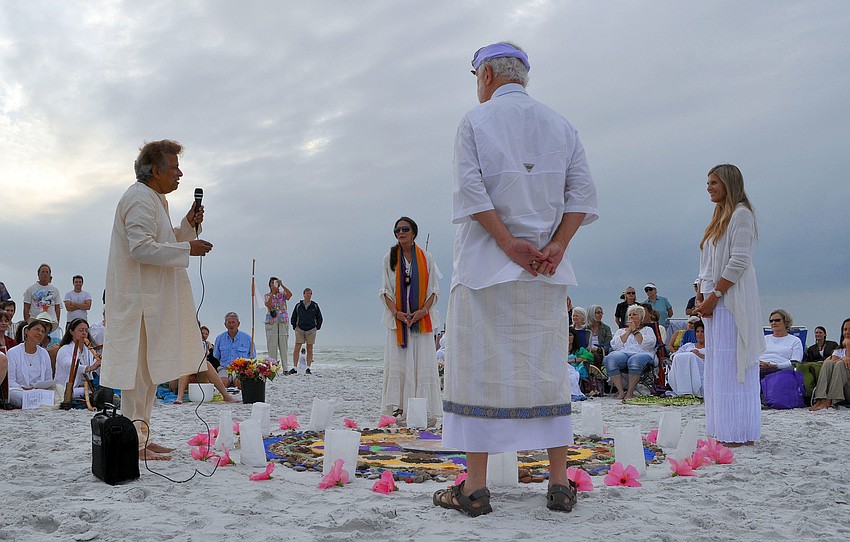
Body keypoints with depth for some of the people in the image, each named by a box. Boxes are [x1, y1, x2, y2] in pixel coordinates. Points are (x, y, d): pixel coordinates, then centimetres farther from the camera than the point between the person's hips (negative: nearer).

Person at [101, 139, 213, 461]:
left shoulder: (155, 200, 20)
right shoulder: (140, 199, -13)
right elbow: (141, 248, -23)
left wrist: (188, 226, 10)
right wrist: (187, 249, -20)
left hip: (153, 299, 11)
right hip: (138, 299, -11)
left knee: (150, 372, 13)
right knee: (139, 371, -6)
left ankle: (141, 437, 21)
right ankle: (134, 442, -1)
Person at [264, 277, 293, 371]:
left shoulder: (283, 294, 10)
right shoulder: (266, 296, 9)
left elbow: (290, 294, -13)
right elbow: (268, 304, -12)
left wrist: (282, 285, -12)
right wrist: (273, 292, -13)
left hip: (283, 321, 0)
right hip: (271, 321, 0)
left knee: (284, 345, -2)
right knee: (272, 346, -2)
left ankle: (285, 368, 1)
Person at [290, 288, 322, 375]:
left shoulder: (315, 306, 4)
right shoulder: (298, 306, 4)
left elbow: (319, 318, 12)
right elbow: (293, 318, 13)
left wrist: (317, 328, 6)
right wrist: (295, 328, 7)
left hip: (311, 330, 0)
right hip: (300, 329, 0)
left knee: (309, 349, 2)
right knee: (297, 349, -6)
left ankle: (308, 368, 7)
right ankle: (294, 368, -3)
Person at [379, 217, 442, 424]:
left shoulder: (426, 258, 7)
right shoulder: (389, 259, 9)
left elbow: (434, 289, 5)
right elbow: (385, 290, 4)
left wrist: (423, 310, -12)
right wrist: (396, 312, -12)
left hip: (422, 318, 0)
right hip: (397, 318, 0)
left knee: (423, 363, -4)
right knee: (398, 363, -5)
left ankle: (426, 411, -2)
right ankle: (398, 409, -5)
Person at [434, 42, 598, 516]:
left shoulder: (475, 121, 2)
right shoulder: (561, 125, 13)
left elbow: (471, 191, -11)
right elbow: (583, 193, 3)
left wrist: (510, 244, -11)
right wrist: (556, 246, -4)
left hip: (486, 264, -4)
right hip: (548, 269, 4)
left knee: (480, 370, -1)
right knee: (547, 371, 8)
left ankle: (475, 489, 2)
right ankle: (560, 485, 11)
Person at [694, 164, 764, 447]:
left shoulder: (741, 213, -6)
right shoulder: (720, 216, 21)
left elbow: (739, 261, -15)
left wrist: (713, 296, -17)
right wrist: (701, 296, 9)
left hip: (731, 301, -9)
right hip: (715, 303, 9)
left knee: (732, 366, -10)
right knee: (717, 367, 7)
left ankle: (740, 433, -7)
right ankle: (725, 431, 11)